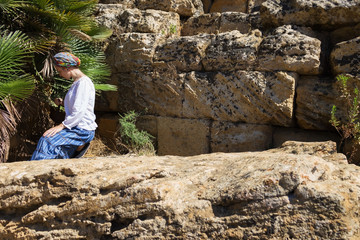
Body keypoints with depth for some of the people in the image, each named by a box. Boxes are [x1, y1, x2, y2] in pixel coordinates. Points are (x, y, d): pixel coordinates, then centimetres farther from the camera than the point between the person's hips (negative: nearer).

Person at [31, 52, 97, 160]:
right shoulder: (77, 82, 17)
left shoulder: (84, 82, -15)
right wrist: (63, 102, 11)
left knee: (47, 141, -19)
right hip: (76, 128, 9)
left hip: (83, 131, -9)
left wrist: (61, 126, -22)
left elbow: (80, 112, -22)